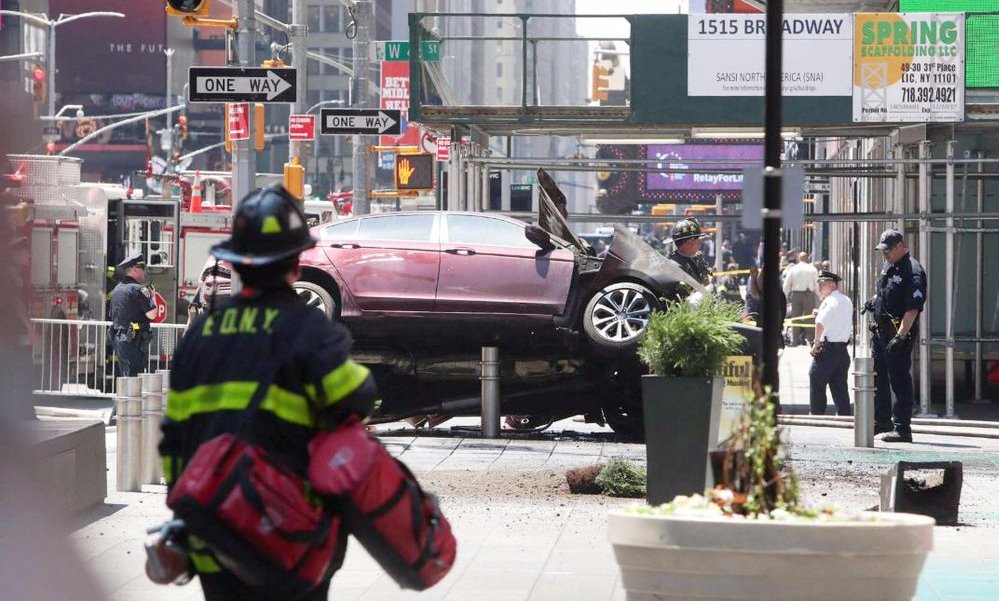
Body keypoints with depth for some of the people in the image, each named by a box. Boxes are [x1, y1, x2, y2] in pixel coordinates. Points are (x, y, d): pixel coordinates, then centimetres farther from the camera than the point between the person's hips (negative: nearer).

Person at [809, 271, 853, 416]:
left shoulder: (830, 301, -14)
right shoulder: (847, 301, 13)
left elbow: (820, 323, -30)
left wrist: (816, 343, -20)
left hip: (827, 350, -8)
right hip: (843, 350, 8)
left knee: (817, 387, 3)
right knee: (840, 389, 9)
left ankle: (817, 416, 5)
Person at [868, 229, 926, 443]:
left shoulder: (912, 272, -17)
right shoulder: (888, 267, 12)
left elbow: (913, 309, -23)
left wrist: (900, 337, -27)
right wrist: (873, 301, 12)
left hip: (900, 332, -10)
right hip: (880, 331, 10)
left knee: (900, 381, -5)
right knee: (878, 377, 17)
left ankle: (902, 428, -1)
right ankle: (882, 421, 30)